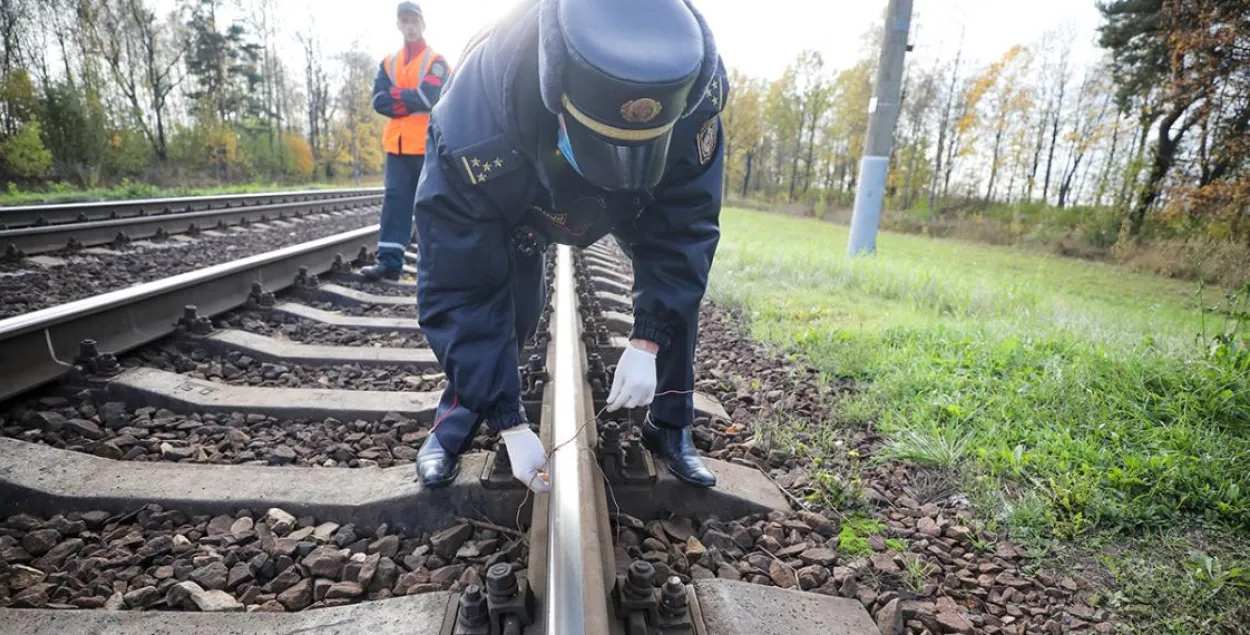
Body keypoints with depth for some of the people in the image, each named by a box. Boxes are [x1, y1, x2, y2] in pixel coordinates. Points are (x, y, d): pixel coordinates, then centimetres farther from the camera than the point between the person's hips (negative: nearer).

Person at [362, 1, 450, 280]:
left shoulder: (436, 62, 2)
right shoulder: (388, 63, 16)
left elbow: (429, 98, -13)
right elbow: (379, 102, 4)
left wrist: (397, 94, -2)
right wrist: (413, 101, -7)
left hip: (428, 146, -4)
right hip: (398, 145, 4)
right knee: (395, 199, -1)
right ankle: (389, 260, -1)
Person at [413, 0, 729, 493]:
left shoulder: (692, 96, -39)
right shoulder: (472, 126, -44)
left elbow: (684, 226, -25)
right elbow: (461, 290, -35)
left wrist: (646, 342, -33)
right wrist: (510, 424, -32)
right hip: (517, 199, -1)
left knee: (677, 283, -13)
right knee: (511, 301, -20)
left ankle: (670, 427, 7)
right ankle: (455, 420, 8)